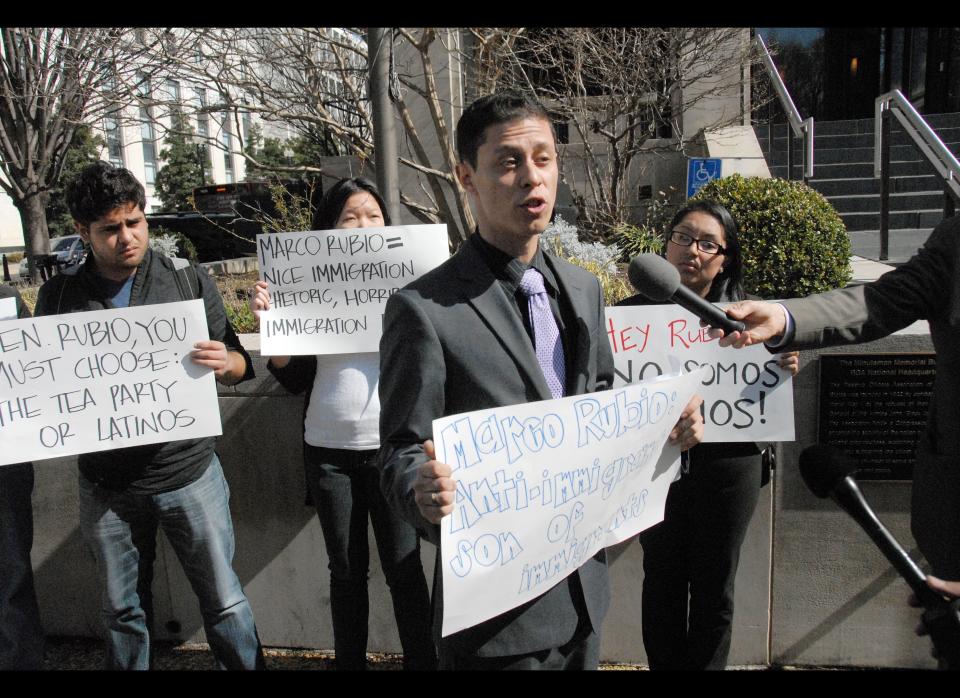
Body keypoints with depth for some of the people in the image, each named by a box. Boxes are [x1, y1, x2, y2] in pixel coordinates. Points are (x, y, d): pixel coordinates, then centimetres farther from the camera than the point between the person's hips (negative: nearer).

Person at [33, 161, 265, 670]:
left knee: (224, 603, 7)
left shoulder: (189, 282, -2)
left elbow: (238, 368, -1)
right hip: (106, 485, 2)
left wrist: (226, 363, -25)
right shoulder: (57, 297, 1)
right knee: (122, 612, 19)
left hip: (188, 472, -1)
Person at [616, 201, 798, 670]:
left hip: (728, 468, 1)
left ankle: (707, 664, 38)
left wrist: (788, 368, -14)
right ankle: (663, 664, 38)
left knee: (714, 588, 15)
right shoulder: (633, 311, -5)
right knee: (663, 581, 16)